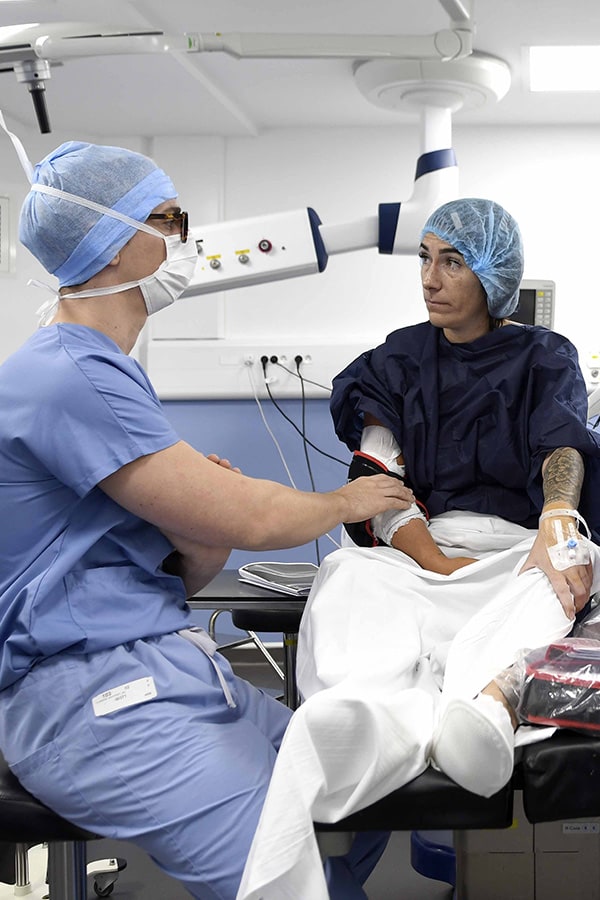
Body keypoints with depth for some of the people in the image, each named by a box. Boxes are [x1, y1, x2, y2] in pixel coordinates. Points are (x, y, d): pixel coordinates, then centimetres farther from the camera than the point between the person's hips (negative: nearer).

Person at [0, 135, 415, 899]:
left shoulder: (102, 370, 17)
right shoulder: (69, 377, -16)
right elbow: (248, 522, -17)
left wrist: (210, 525, -6)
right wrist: (347, 502, 2)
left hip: (167, 660, 10)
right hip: (96, 693, -10)